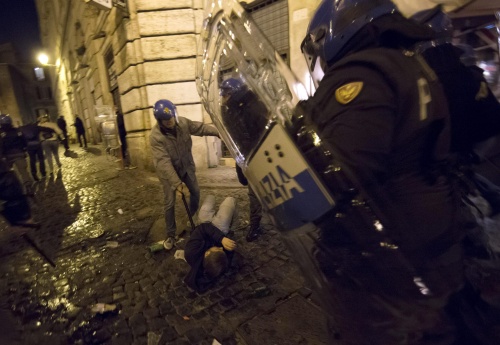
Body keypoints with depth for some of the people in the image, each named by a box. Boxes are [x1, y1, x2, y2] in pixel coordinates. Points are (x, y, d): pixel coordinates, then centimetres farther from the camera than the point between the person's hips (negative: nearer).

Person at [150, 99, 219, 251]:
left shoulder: (183, 122, -17)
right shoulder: (156, 136, -30)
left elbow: (200, 127, -4)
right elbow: (163, 162, -35)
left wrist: (219, 132, -13)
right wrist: (176, 183, -39)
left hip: (186, 166, 5)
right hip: (168, 171, -4)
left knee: (195, 192, 14)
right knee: (170, 203, 0)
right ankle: (170, 234, 17)